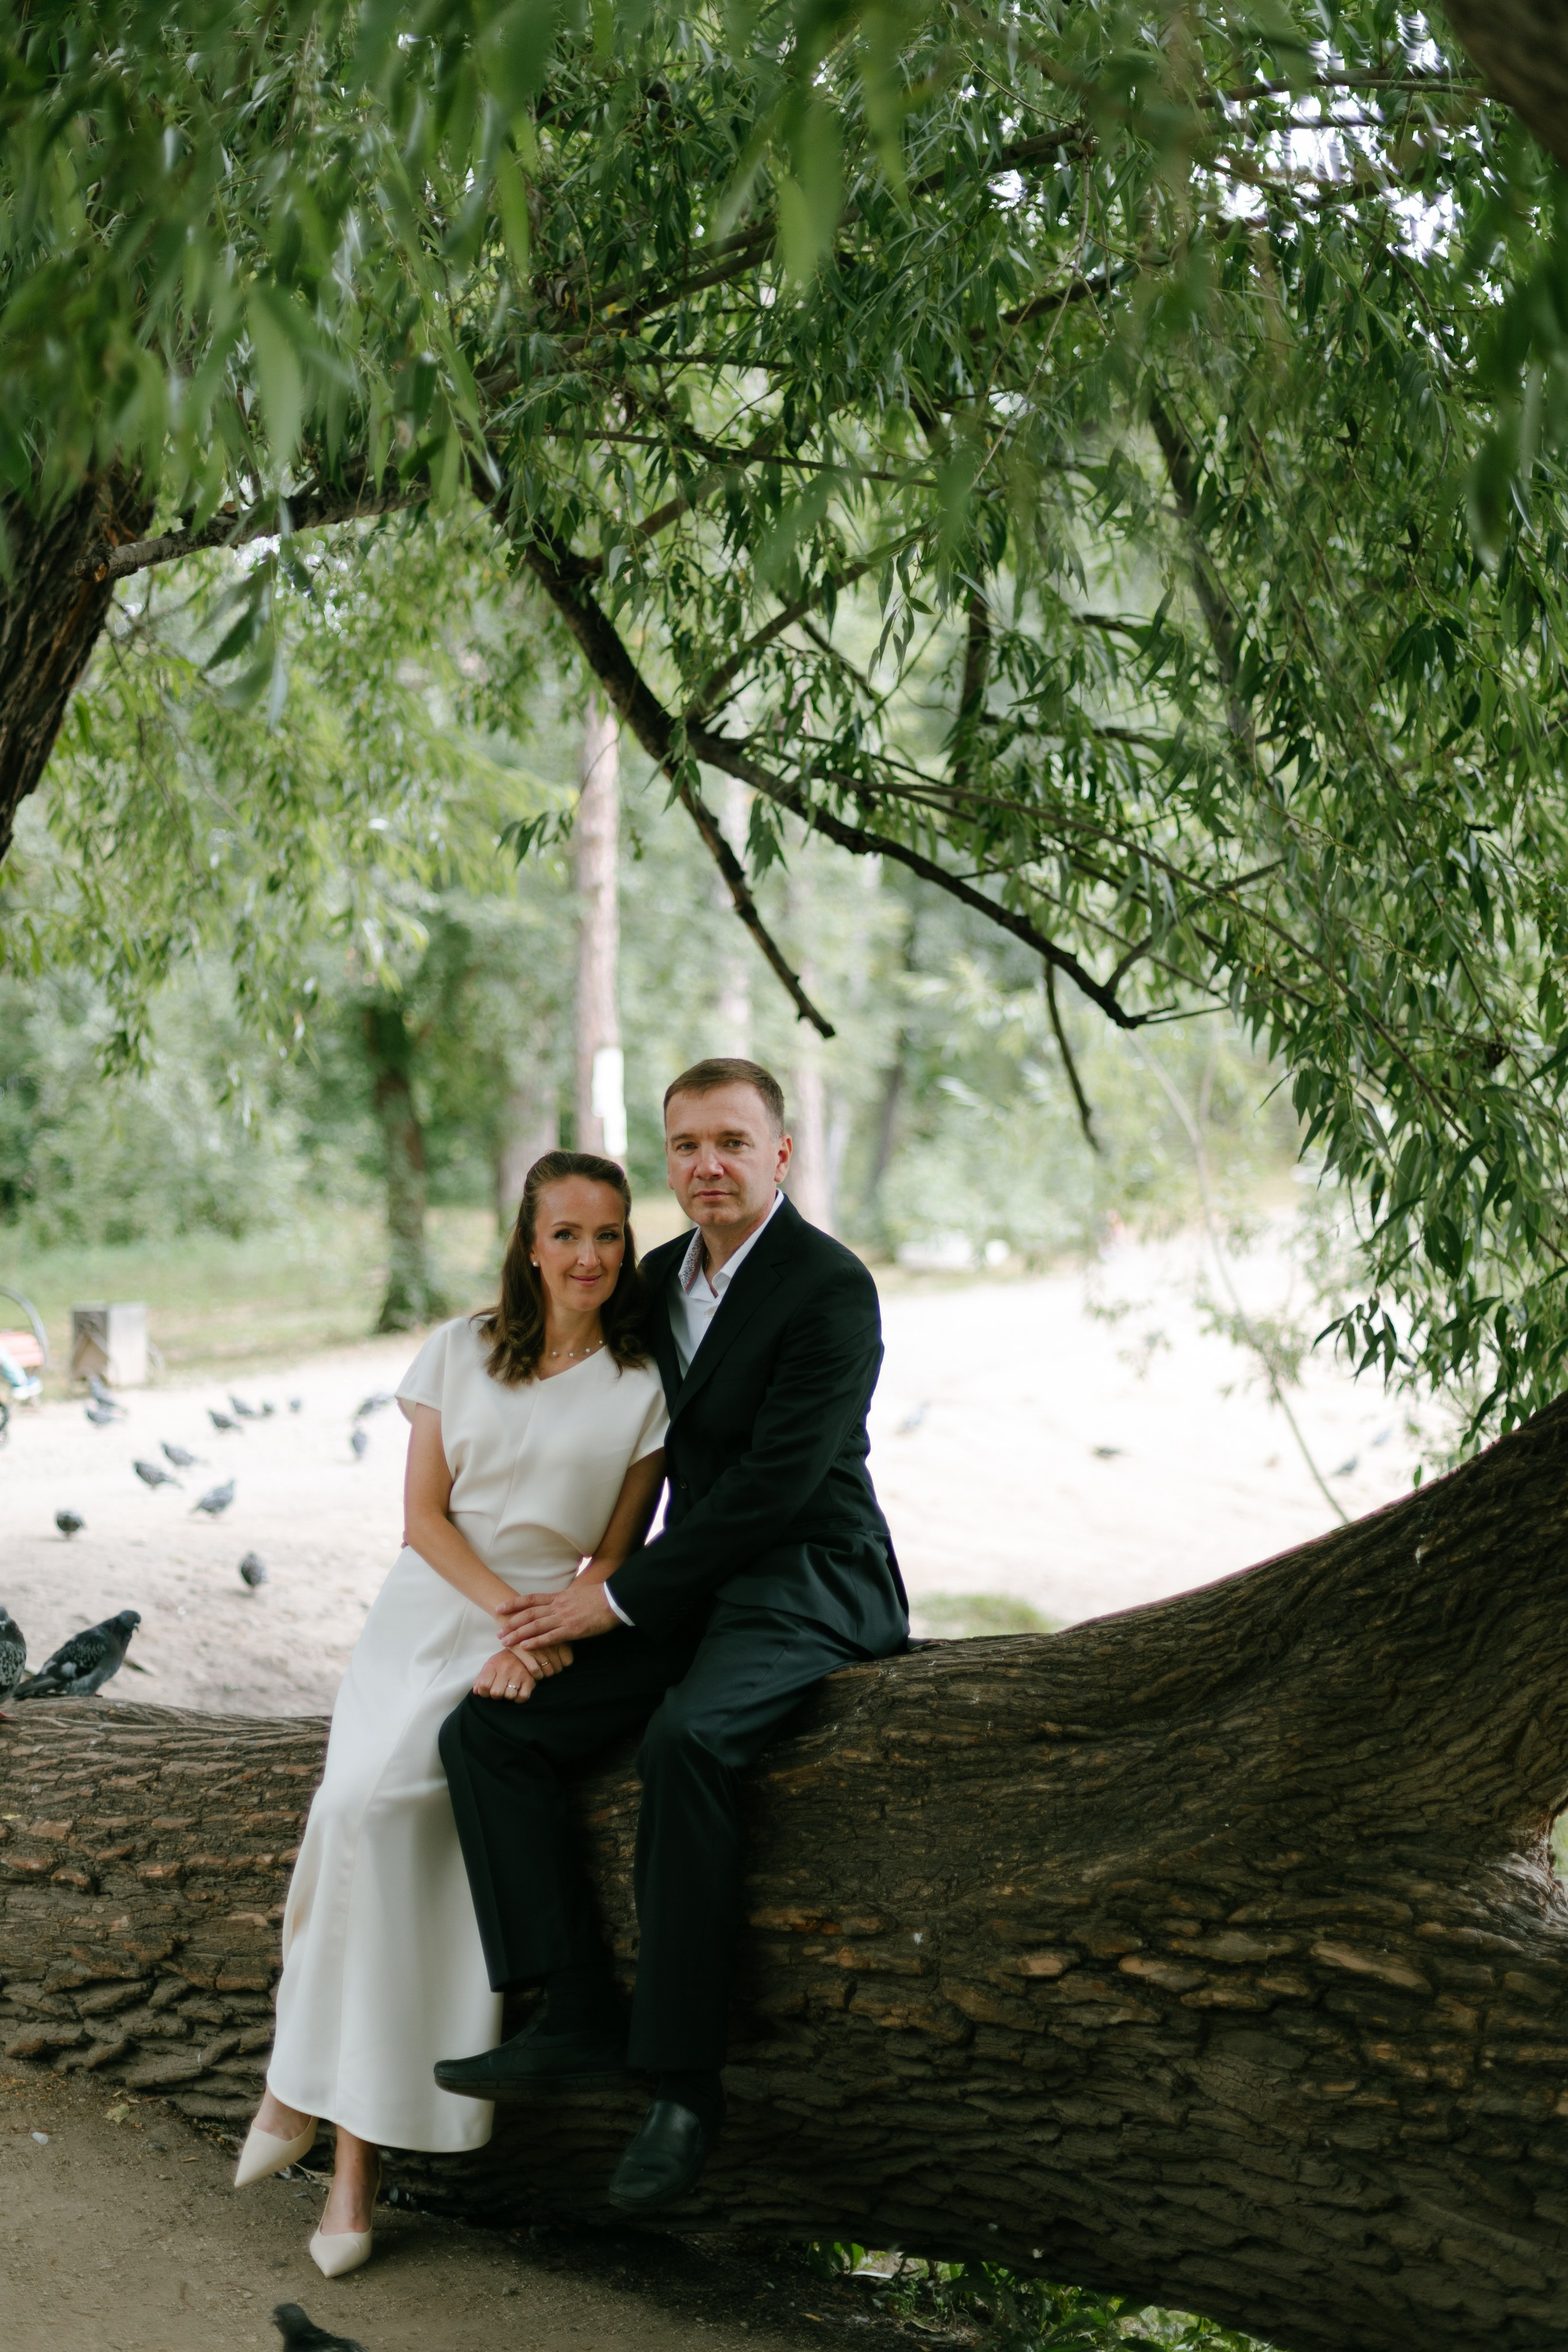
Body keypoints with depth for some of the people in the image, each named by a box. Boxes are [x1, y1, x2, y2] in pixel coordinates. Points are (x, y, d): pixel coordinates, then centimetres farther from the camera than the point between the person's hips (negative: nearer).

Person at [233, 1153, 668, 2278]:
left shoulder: (645, 1389, 4)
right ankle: (352, 2142, -14)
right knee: (362, 1802, -25)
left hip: (552, 1630, -2)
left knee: (385, 1797, -27)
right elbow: (423, 1515, 4)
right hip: (428, 1611, 2)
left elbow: (616, 1553, 2)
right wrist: (505, 1606, -11)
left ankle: (310, 2079, -15)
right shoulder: (461, 1351, 8)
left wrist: (543, 1637, -14)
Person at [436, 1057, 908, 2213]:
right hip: (687, 1590, 8)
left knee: (686, 1738, -35)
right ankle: (578, 2016, -6)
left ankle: (685, 2081, -26)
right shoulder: (661, 1276, 12)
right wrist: (606, 1576, 7)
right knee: (486, 1729, -6)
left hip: (804, 1586, -8)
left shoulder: (831, 1287, -13)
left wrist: (622, 1597, -15)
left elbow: (777, 1481, -19)